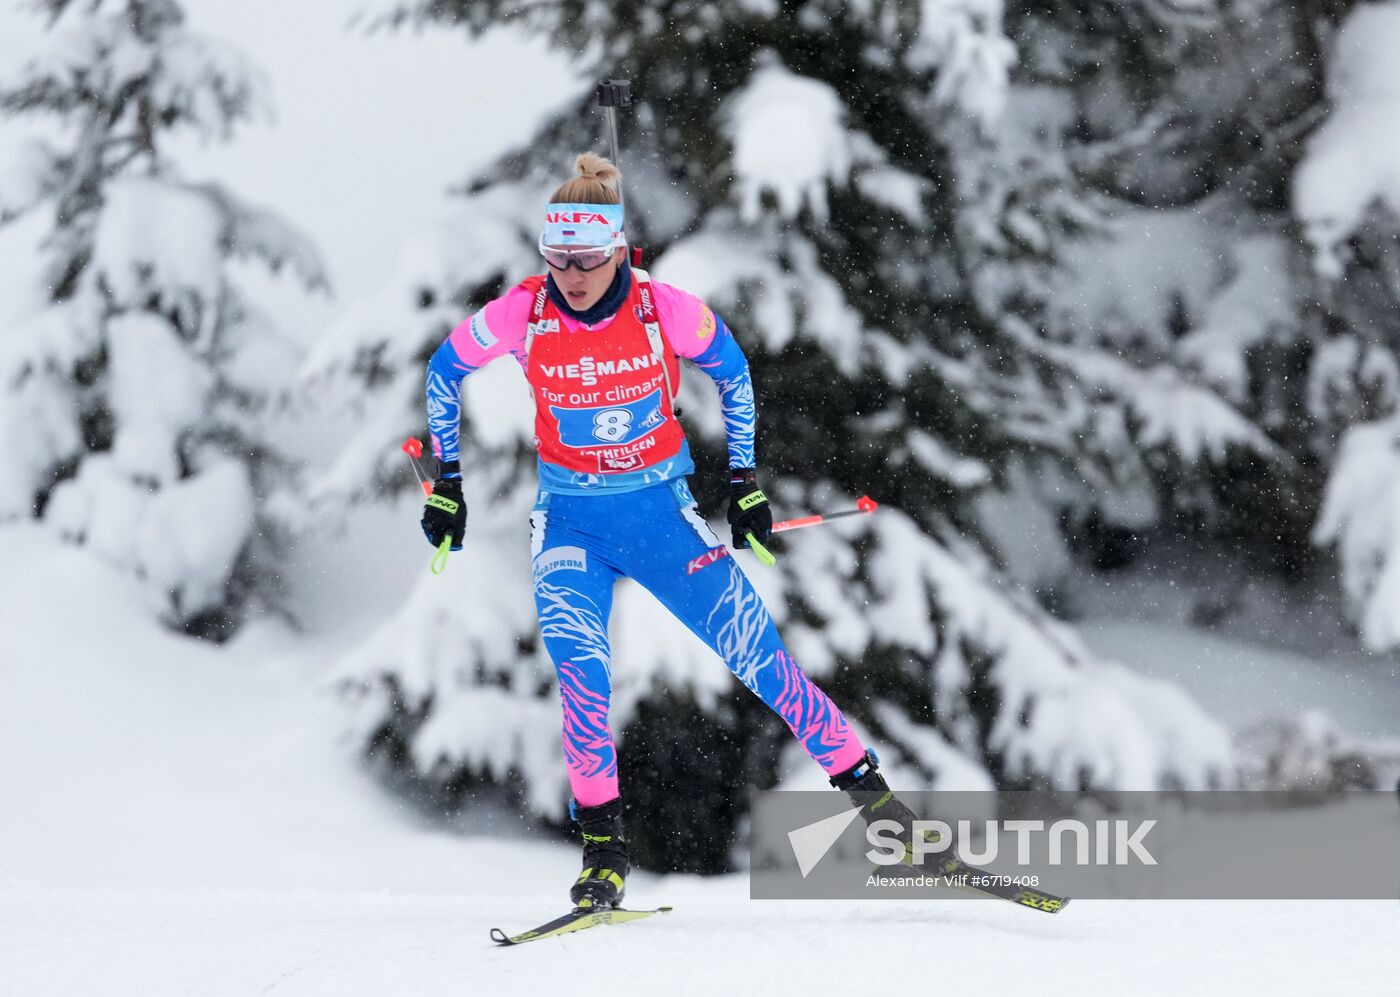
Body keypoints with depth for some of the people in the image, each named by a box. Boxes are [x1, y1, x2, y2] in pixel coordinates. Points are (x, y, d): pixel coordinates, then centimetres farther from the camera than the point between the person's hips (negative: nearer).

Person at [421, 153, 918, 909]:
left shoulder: (666, 310, -15)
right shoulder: (521, 315, -14)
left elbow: (732, 374, 5)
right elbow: (444, 373, 5)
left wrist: (743, 480, 6)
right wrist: (446, 481, 6)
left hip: (661, 509, 0)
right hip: (569, 518, 0)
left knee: (755, 651, -5)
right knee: (578, 663, -22)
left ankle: (866, 788, 7)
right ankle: (603, 845, -11)